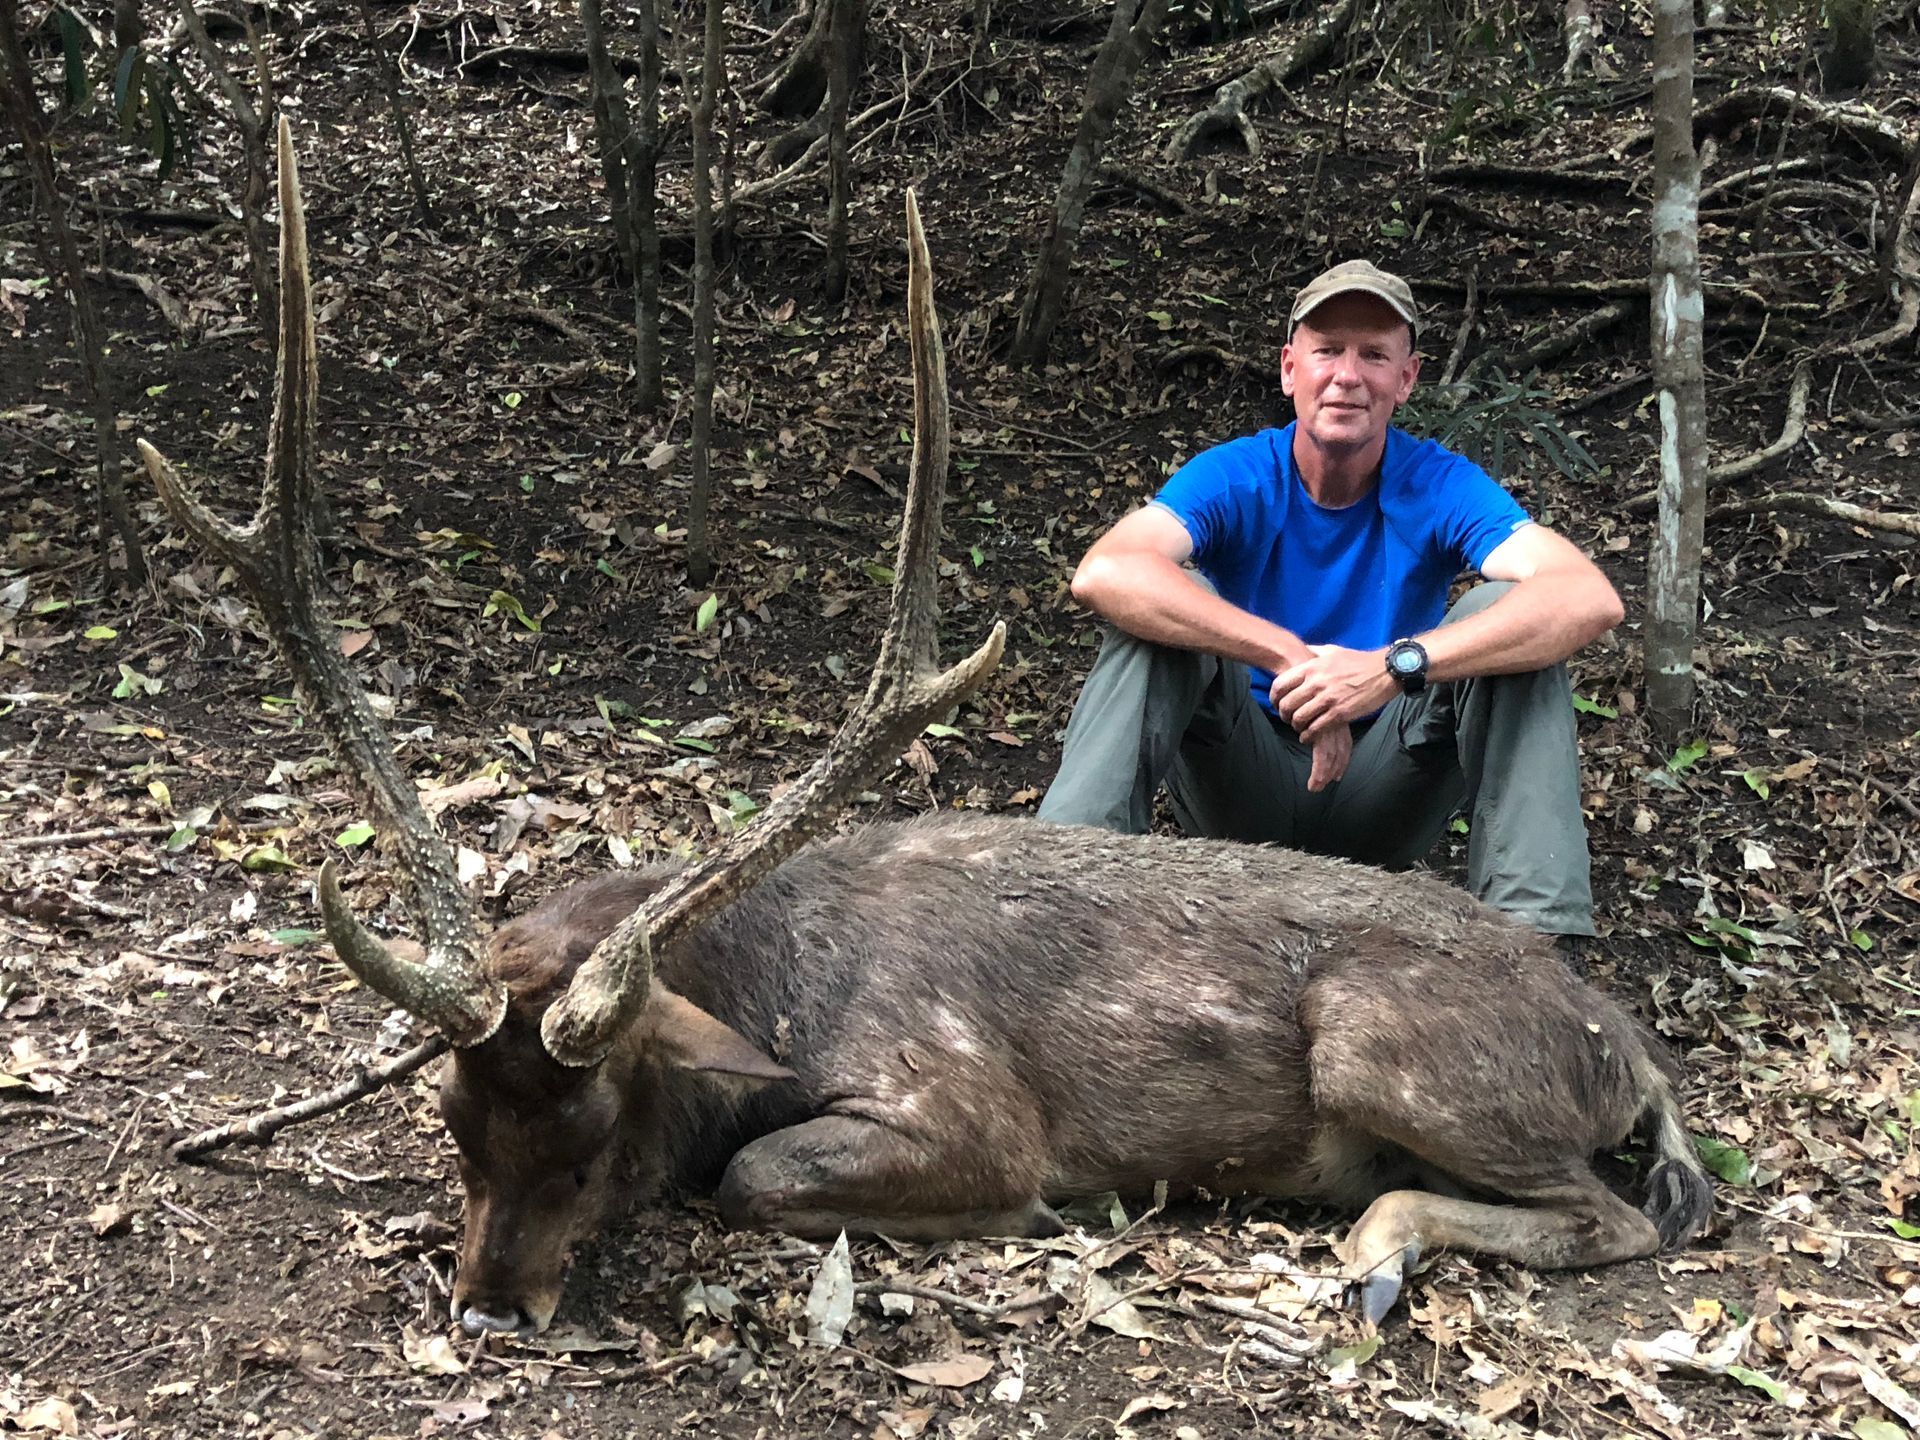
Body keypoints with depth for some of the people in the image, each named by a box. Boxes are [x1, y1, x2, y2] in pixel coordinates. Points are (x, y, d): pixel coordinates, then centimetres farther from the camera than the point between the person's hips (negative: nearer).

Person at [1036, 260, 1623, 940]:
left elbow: (1592, 600, -28)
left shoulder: (1440, 485, -9)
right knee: (1157, 609, -23)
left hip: (1383, 793, 1)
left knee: (1501, 614, -22)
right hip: (1247, 790, 0)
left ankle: (1531, 930, -28)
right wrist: (1291, 655, -39)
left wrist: (1397, 665, -40)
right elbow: (1102, 573, -31)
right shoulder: (1233, 477, -10)